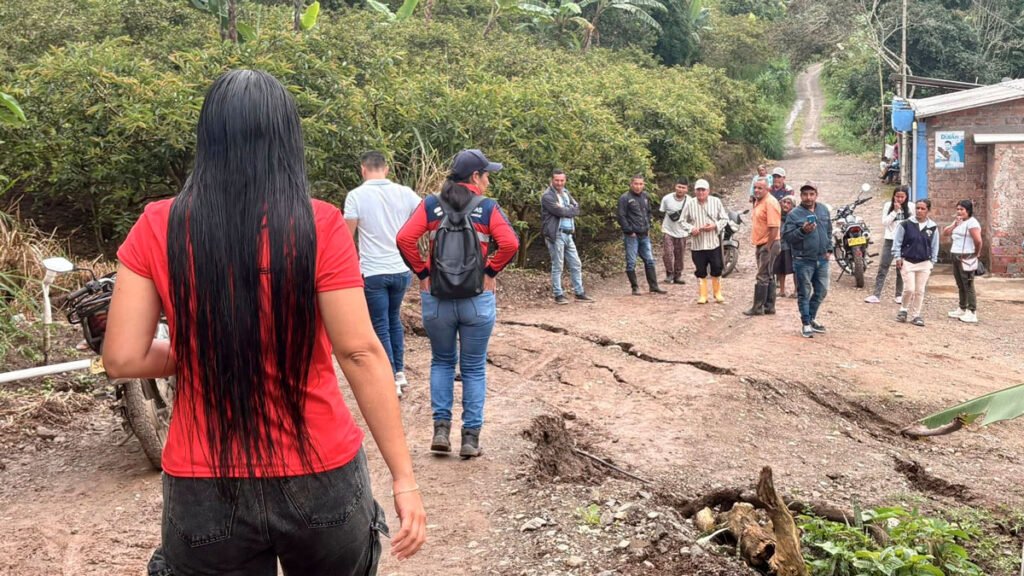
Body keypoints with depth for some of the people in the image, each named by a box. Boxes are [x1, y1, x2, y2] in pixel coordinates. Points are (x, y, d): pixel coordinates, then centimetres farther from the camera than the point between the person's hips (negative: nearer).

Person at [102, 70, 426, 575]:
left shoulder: (157, 229, -5)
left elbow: (123, 358, -5)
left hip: (204, 486, 1)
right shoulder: (319, 225, -11)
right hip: (319, 476, 0)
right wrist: (404, 478, -8)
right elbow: (360, 353, -12)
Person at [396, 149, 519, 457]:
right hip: (477, 299, -1)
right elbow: (510, 243, -16)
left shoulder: (431, 205, 0)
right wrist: (490, 271, -3)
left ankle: (441, 428, 11)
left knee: (442, 361, 20)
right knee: (474, 368, 10)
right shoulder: (488, 207, -4)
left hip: (436, 297, 2)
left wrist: (422, 272, -1)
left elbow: (405, 239, -11)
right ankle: (471, 437, 11)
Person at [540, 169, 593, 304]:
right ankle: (558, 295, 5)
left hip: (568, 234, 8)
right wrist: (570, 210, -4)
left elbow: (577, 209, 8)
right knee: (557, 266, -2)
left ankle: (580, 293, 19)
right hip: (556, 234, -8)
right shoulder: (547, 196, -9)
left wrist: (565, 209, -10)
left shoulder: (566, 193, 17)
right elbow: (559, 211, -20)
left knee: (576, 265, 11)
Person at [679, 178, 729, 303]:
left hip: (714, 242, 0)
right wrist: (691, 229, -13)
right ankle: (702, 295, 15)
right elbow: (683, 221, 6)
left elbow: (724, 218, 3)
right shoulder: (690, 204, -1)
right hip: (697, 244, 0)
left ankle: (717, 294, 22)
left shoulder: (716, 202, -2)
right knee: (700, 271, 4)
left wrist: (715, 225, -15)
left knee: (716, 269, 6)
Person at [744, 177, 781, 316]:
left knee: (763, 277, -7)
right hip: (761, 244, 10)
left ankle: (758, 308, -4)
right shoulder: (758, 201, 15)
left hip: (768, 245, -10)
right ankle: (769, 307, 21)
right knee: (768, 277, 14)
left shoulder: (770, 202, -17)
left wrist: (768, 246, -22)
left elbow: (774, 227, -23)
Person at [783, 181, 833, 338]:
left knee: (821, 291, 13)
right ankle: (806, 323, 11)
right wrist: (802, 231, -26)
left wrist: (829, 249, 10)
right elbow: (787, 236, -12)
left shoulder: (824, 210, 8)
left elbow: (829, 231, 16)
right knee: (804, 293, 2)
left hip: (822, 259, 5)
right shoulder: (794, 214, -8)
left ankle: (811, 318, 31)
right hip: (803, 261, -5)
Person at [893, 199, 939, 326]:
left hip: (924, 263, 2)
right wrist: (898, 257, -6)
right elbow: (897, 242, -1)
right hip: (907, 262, -2)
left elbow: (934, 246, 9)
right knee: (909, 289, -8)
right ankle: (904, 310, 16)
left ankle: (916, 315, 15)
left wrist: (932, 262, 7)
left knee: (920, 291, 5)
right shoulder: (905, 224, -7)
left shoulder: (933, 227, 0)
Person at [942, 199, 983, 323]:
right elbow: (945, 233, 11)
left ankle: (972, 313, -8)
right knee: (960, 285, 16)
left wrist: (977, 253, -8)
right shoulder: (958, 222, 15)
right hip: (956, 257, 9)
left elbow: (978, 240, -22)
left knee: (968, 285, -9)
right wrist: (955, 224, -3)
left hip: (966, 258, -9)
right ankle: (962, 309, 26)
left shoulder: (972, 222, -14)